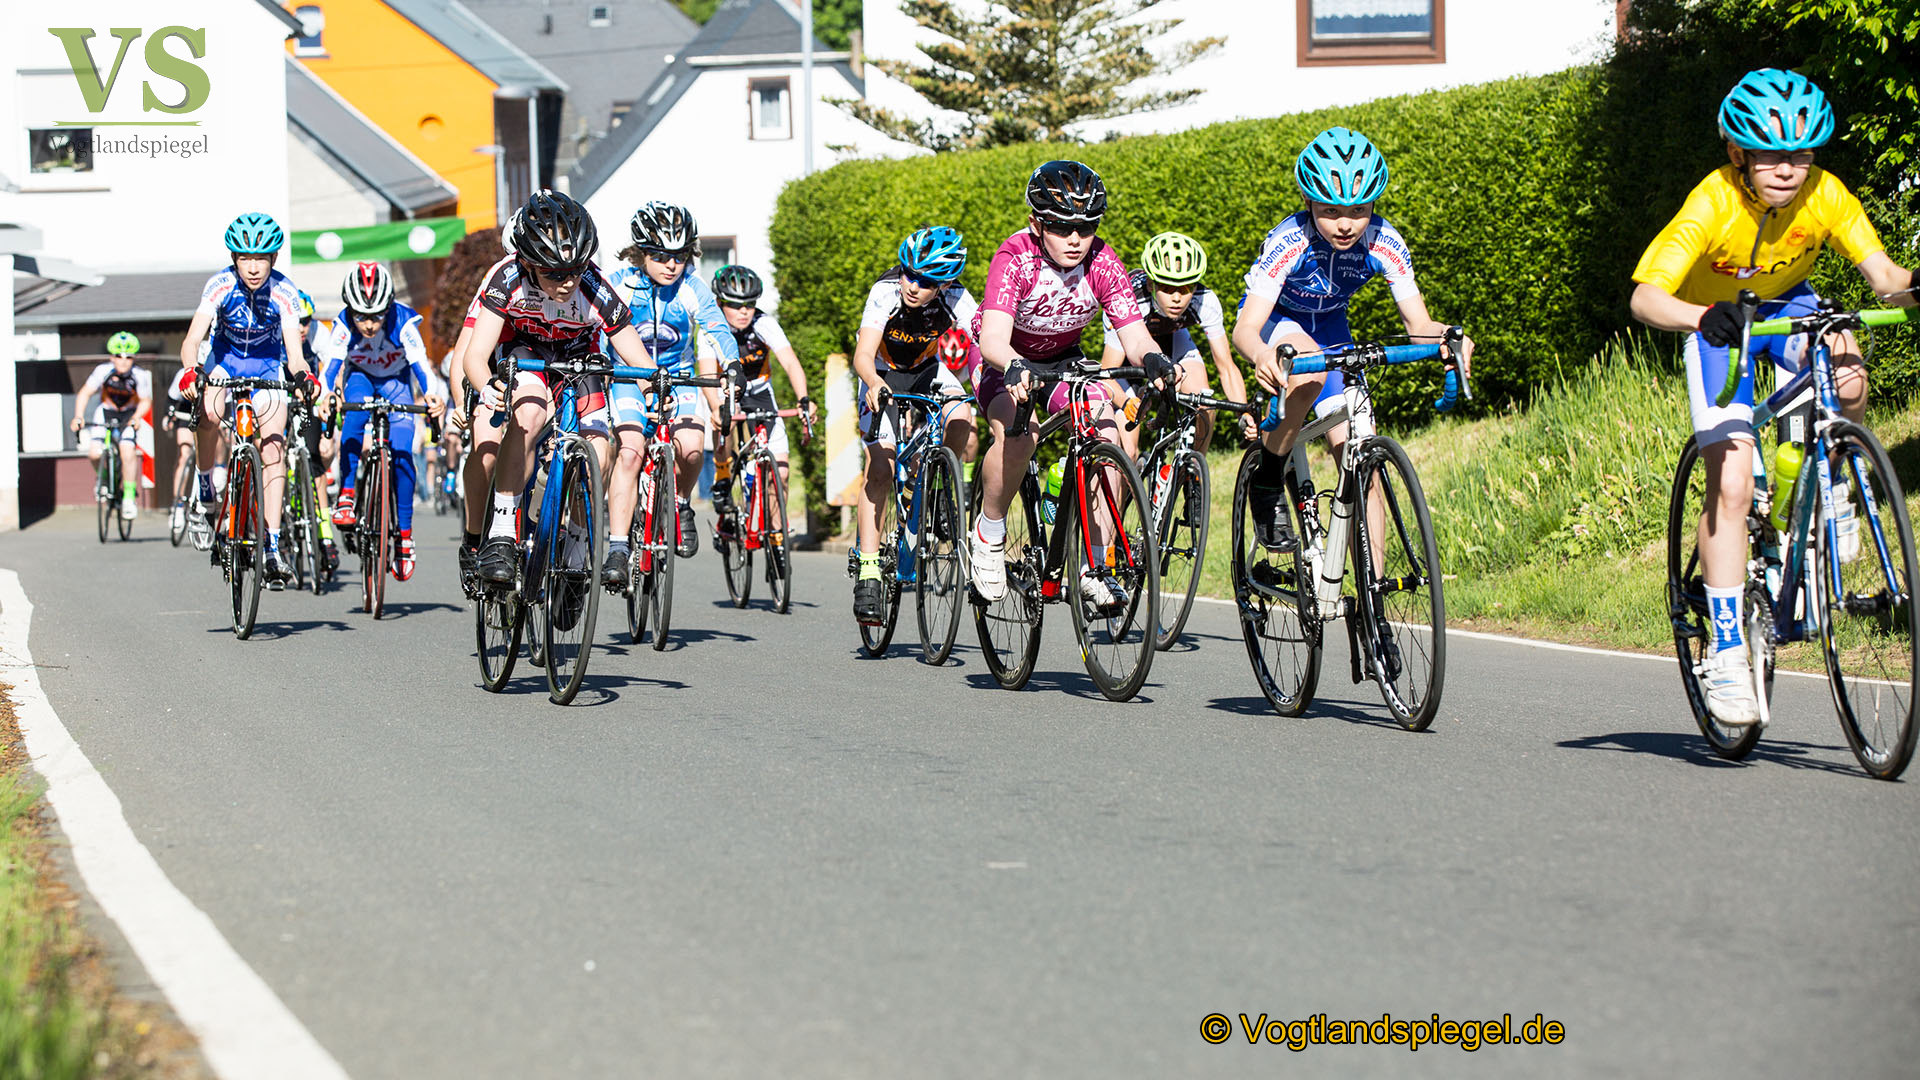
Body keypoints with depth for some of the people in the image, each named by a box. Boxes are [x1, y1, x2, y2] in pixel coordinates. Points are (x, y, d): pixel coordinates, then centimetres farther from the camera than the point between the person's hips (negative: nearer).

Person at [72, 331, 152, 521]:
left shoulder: (140, 376, -21)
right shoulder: (103, 371, -21)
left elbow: (145, 401, -13)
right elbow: (85, 394, -15)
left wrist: (136, 417, -31)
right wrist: (79, 417, -27)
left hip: (129, 415, -1)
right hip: (105, 412, 1)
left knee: (127, 451, -23)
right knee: (94, 453, -18)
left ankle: (130, 496, -10)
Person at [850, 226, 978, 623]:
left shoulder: (957, 300, -27)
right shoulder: (885, 293, -31)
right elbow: (863, 355, -39)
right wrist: (874, 384, -61)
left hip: (930, 371, 2)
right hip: (884, 374, -2)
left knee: (962, 428, -28)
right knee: (880, 469, -16)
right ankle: (868, 574, -14)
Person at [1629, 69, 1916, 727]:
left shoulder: (1825, 196, -22)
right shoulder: (1713, 204, -31)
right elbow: (1646, 297, -39)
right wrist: (1703, 317, -59)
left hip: (1788, 306, 3)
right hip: (1718, 326, -3)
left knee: (1848, 381, -32)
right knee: (1730, 486, -18)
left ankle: (1831, 492, 0)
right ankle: (1727, 654, -11)